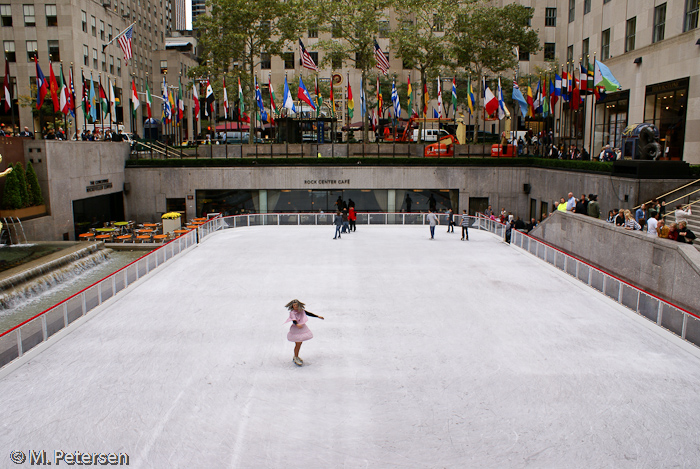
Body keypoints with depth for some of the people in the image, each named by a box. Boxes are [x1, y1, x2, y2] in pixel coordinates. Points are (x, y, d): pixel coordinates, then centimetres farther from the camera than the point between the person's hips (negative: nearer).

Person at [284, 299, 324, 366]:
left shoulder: (301, 311, 1)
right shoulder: (292, 312, -17)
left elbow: (309, 313, 11)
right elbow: (293, 320, -33)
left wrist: (318, 316, 15)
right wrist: (297, 324, -54)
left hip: (302, 328, 6)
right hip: (295, 329, -6)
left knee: (300, 343, 14)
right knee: (298, 344, -3)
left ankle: (296, 357, 31)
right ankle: (295, 358, 15)